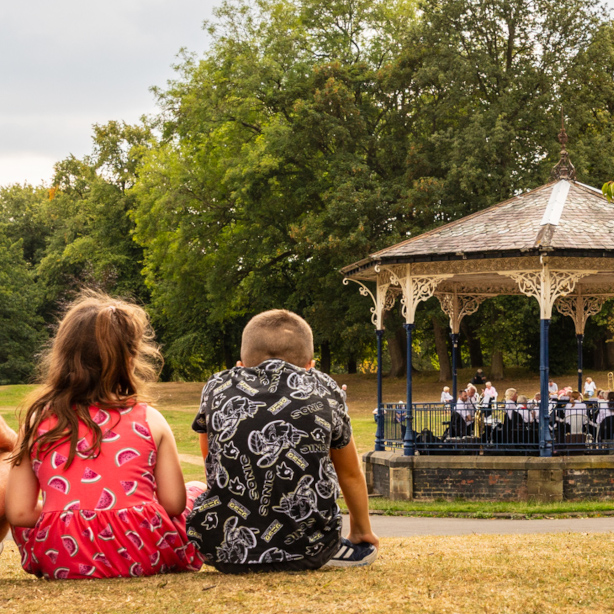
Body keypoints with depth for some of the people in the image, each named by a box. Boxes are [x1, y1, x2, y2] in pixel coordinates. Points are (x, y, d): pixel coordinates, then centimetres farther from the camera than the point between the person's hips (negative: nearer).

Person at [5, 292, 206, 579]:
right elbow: (174, 503, -1)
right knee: (197, 492, 26)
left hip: (60, 563, 1)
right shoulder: (149, 420, -1)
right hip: (143, 556, -1)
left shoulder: (38, 422, 2)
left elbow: (19, 513, -1)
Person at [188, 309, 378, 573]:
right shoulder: (325, 390, 9)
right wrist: (363, 534, 41)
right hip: (307, 549, 0)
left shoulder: (217, 386, 11)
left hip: (224, 551, 0)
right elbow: (350, 474, 23)